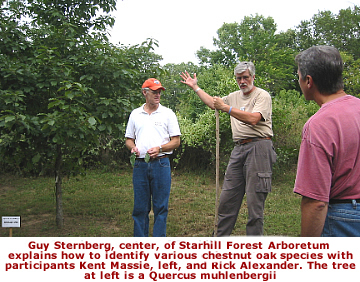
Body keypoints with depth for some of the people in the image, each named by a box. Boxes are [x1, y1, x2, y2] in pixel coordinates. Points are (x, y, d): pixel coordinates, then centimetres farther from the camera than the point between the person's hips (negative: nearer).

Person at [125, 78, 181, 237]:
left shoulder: (168, 114, 6)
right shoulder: (135, 114, 13)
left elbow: (176, 141, 3)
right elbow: (128, 139, 18)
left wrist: (159, 148, -13)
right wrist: (133, 147, -5)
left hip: (161, 164, -2)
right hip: (140, 164, 2)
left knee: (161, 207, 1)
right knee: (140, 207, 7)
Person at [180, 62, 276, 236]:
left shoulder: (262, 96, -3)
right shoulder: (234, 97, 19)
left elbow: (253, 119, -18)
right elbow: (213, 103, 31)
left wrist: (226, 108, -14)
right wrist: (195, 87, 33)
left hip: (258, 147, -7)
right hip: (238, 148, 7)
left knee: (255, 200, -3)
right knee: (227, 197, 9)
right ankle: (220, 237, 21)